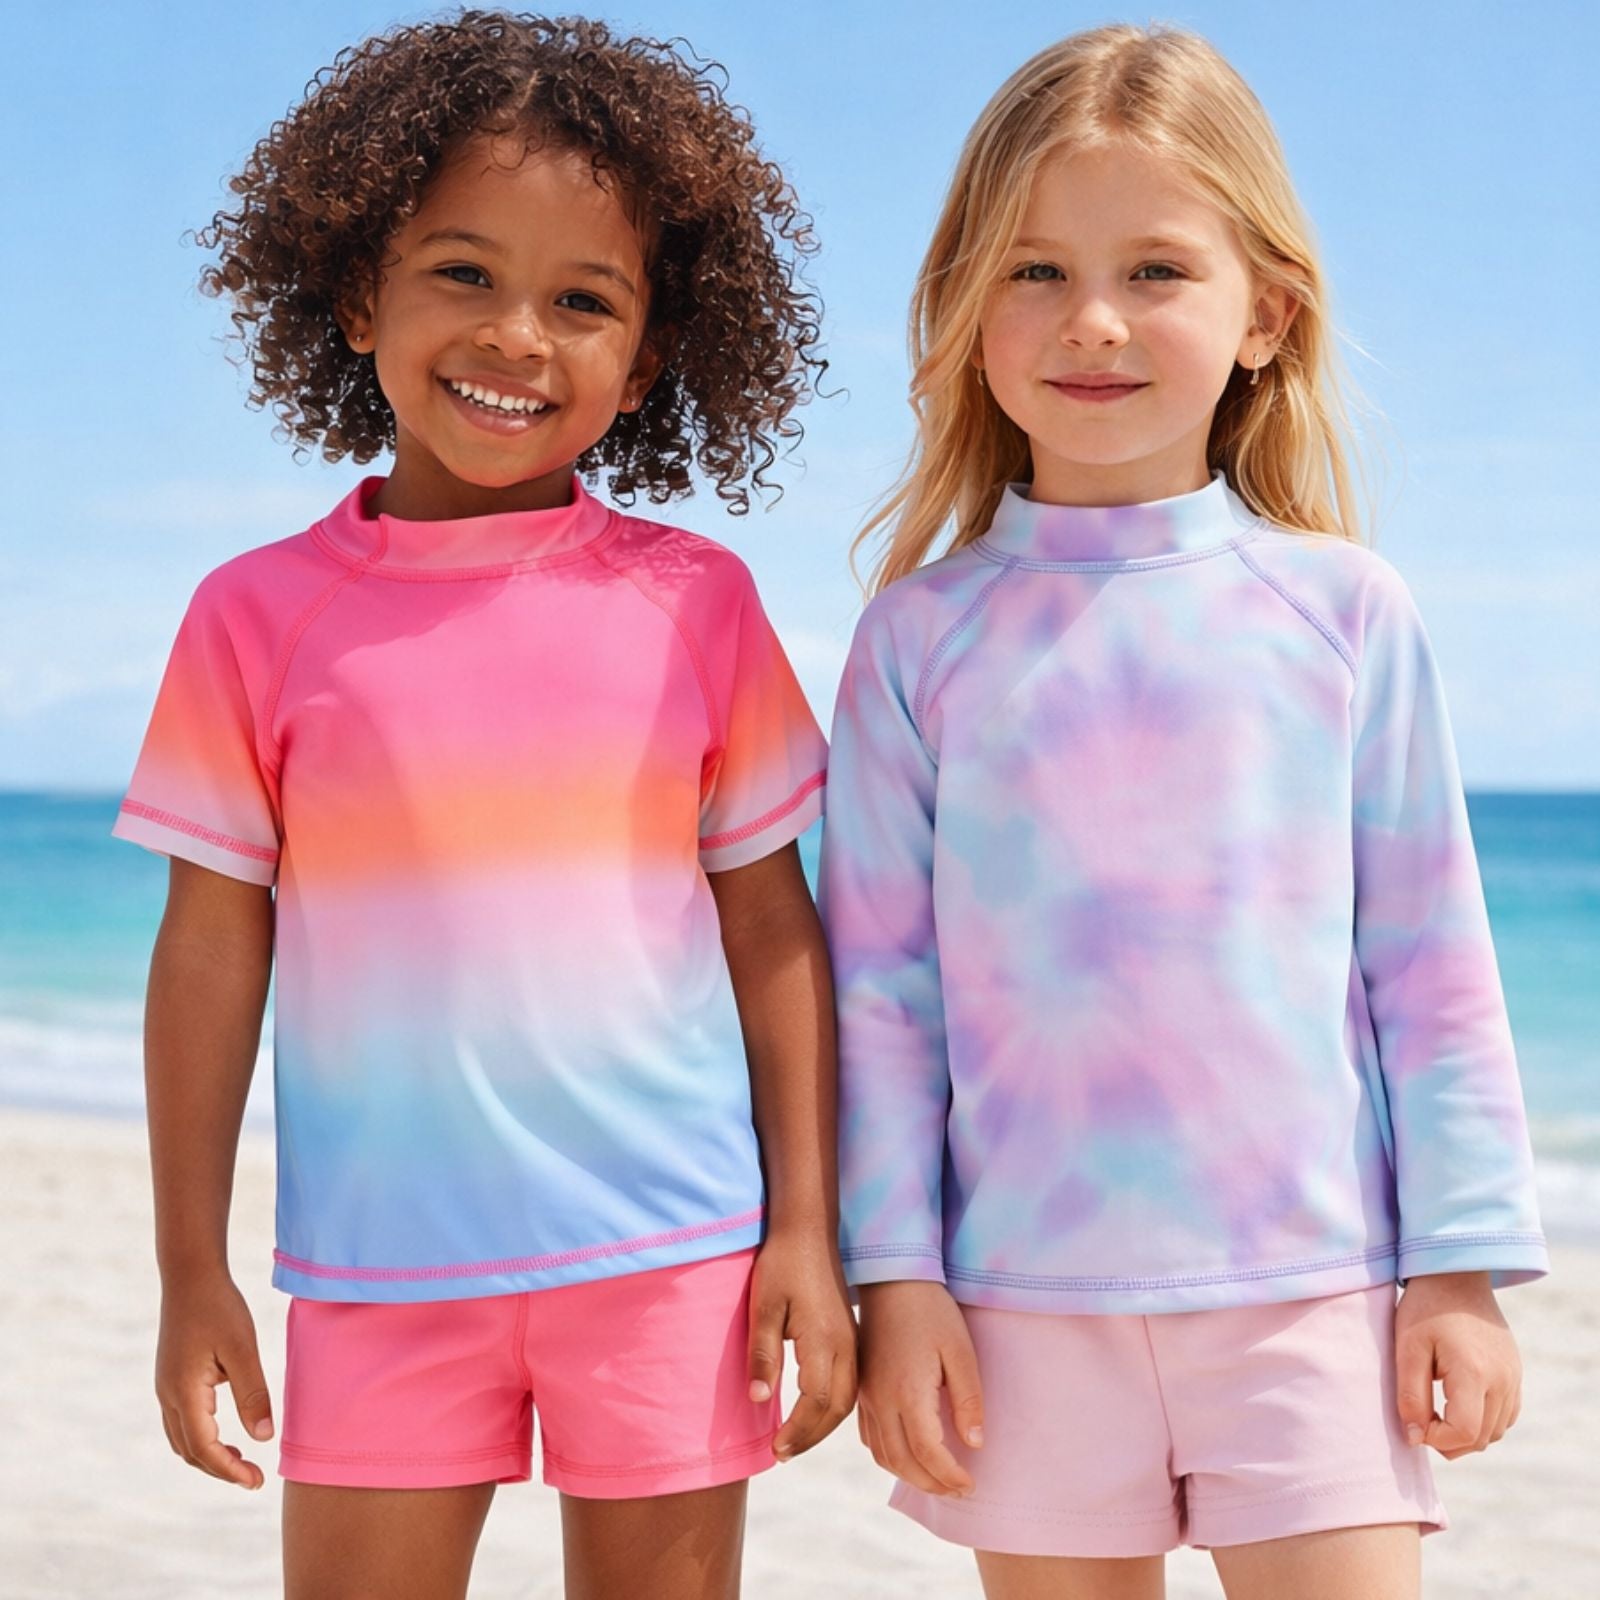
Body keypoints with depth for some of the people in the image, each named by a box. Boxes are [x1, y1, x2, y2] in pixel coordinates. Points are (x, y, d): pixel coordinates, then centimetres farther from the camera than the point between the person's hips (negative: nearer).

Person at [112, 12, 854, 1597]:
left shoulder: (695, 602, 0)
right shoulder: (259, 614, -1)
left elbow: (772, 927, 4)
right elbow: (210, 948, 2)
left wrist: (807, 1227, 1)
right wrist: (192, 1272, 3)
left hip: (670, 1258, 0)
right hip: (379, 1273, 0)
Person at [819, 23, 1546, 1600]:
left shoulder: (1340, 608, 1)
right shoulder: (922, 635, 2)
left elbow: (1431, 961, 4)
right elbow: (878, 983, 3)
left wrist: (1463, 1264, 1)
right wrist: (893, 1276, 0)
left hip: (1312, 1291, 0)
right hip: (1023, 1305, 1)